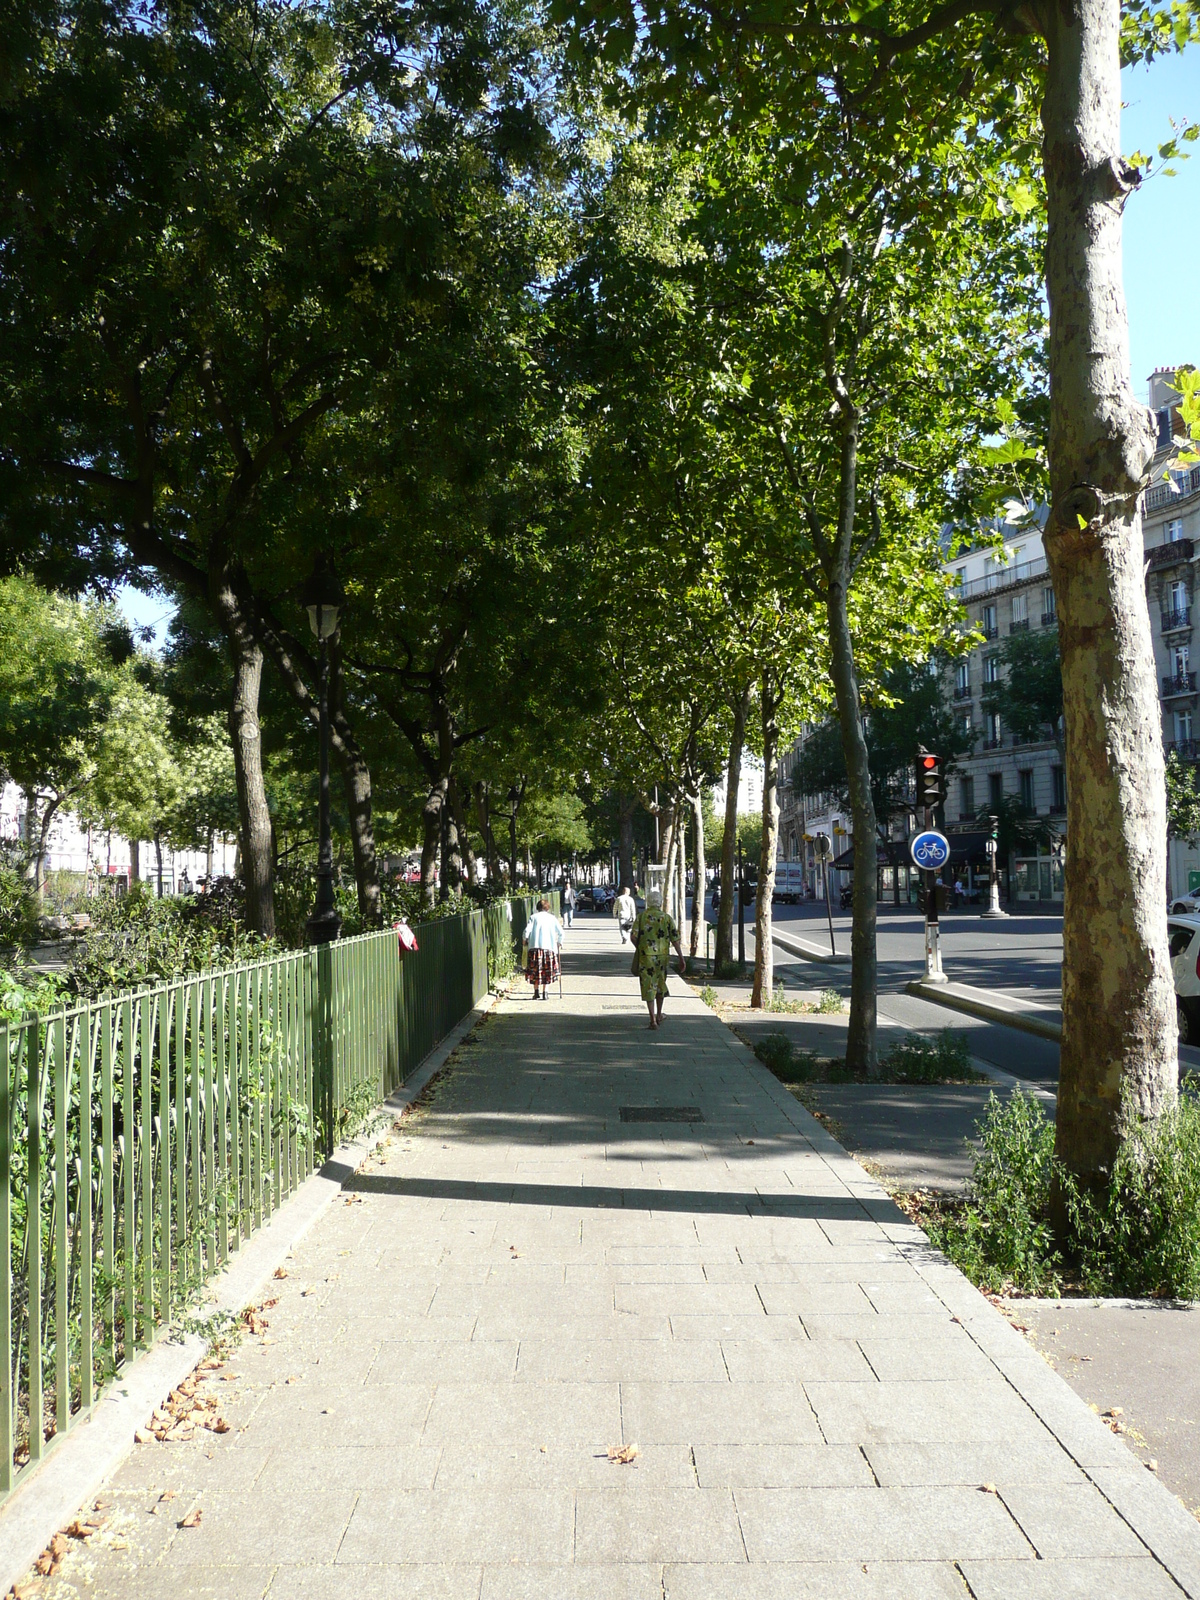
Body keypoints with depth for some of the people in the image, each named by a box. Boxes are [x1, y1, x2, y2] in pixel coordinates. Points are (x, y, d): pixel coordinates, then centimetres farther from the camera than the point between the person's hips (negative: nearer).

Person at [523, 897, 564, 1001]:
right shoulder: (552, 918, 9)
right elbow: (561, 932, 4)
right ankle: (544, 993, 3)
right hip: (549, 947, 1)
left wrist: (526, 940, 14)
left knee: (535, 970, 8)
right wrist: (559, 943, 20)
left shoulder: (534, 917, 6)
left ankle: (537, 992, 5)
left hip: (535, 947, 0)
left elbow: (527, 930, -5)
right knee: (547, 972, 7)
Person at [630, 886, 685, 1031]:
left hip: (646, 956, -2)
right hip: (662, 956, 2)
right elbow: (675, 939, -4)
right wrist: (681, 958, -2)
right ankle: (659, 1015, 34)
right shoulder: (667, 918, 0)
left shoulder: (641, 916, -2)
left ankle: (653, 1020, -5)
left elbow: (633, 936, -9)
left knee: (649, 986, 2)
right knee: (660, 984, 21)